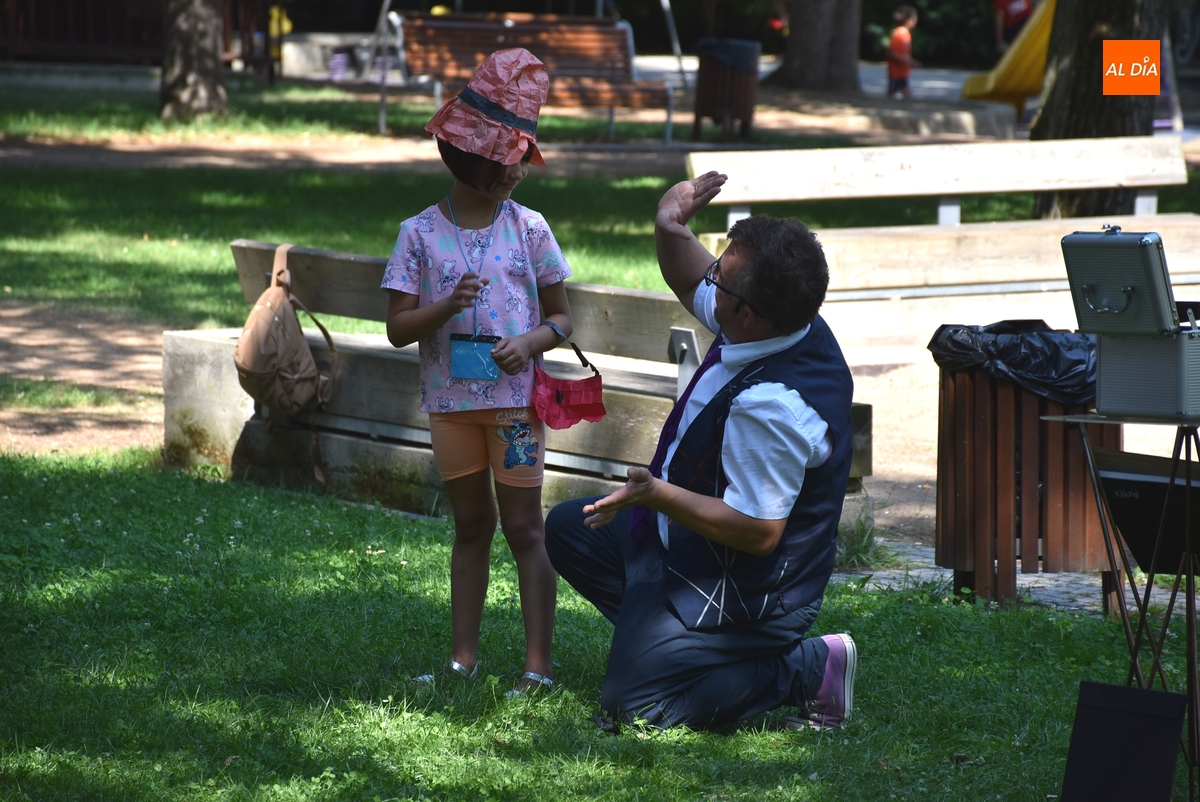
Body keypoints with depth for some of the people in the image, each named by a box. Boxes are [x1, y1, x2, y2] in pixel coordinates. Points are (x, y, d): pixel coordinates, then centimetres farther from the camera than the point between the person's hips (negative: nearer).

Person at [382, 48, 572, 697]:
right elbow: (398, 328, -3)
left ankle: (539, 663, 2)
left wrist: (530, 342, -16)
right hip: (450, 400, 1)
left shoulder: (528, 228, -2)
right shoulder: (421, 233, -3)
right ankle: (463, 657, 18)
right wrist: (447, 306, -21)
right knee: (471, 526, 12)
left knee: (524, 527, 0)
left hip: (515, 398, -1)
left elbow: (561, 317, 4)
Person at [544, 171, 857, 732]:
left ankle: (810, 669, -2)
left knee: (632, 705, -10)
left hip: (739, 591, -11)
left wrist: (656, 493, -35)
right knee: (566, 530, 23)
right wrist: (671, 232, -10)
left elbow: (758, 531, -34)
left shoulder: (769, 409, -38)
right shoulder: (791, 324, -9)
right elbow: (692, 284, 11)